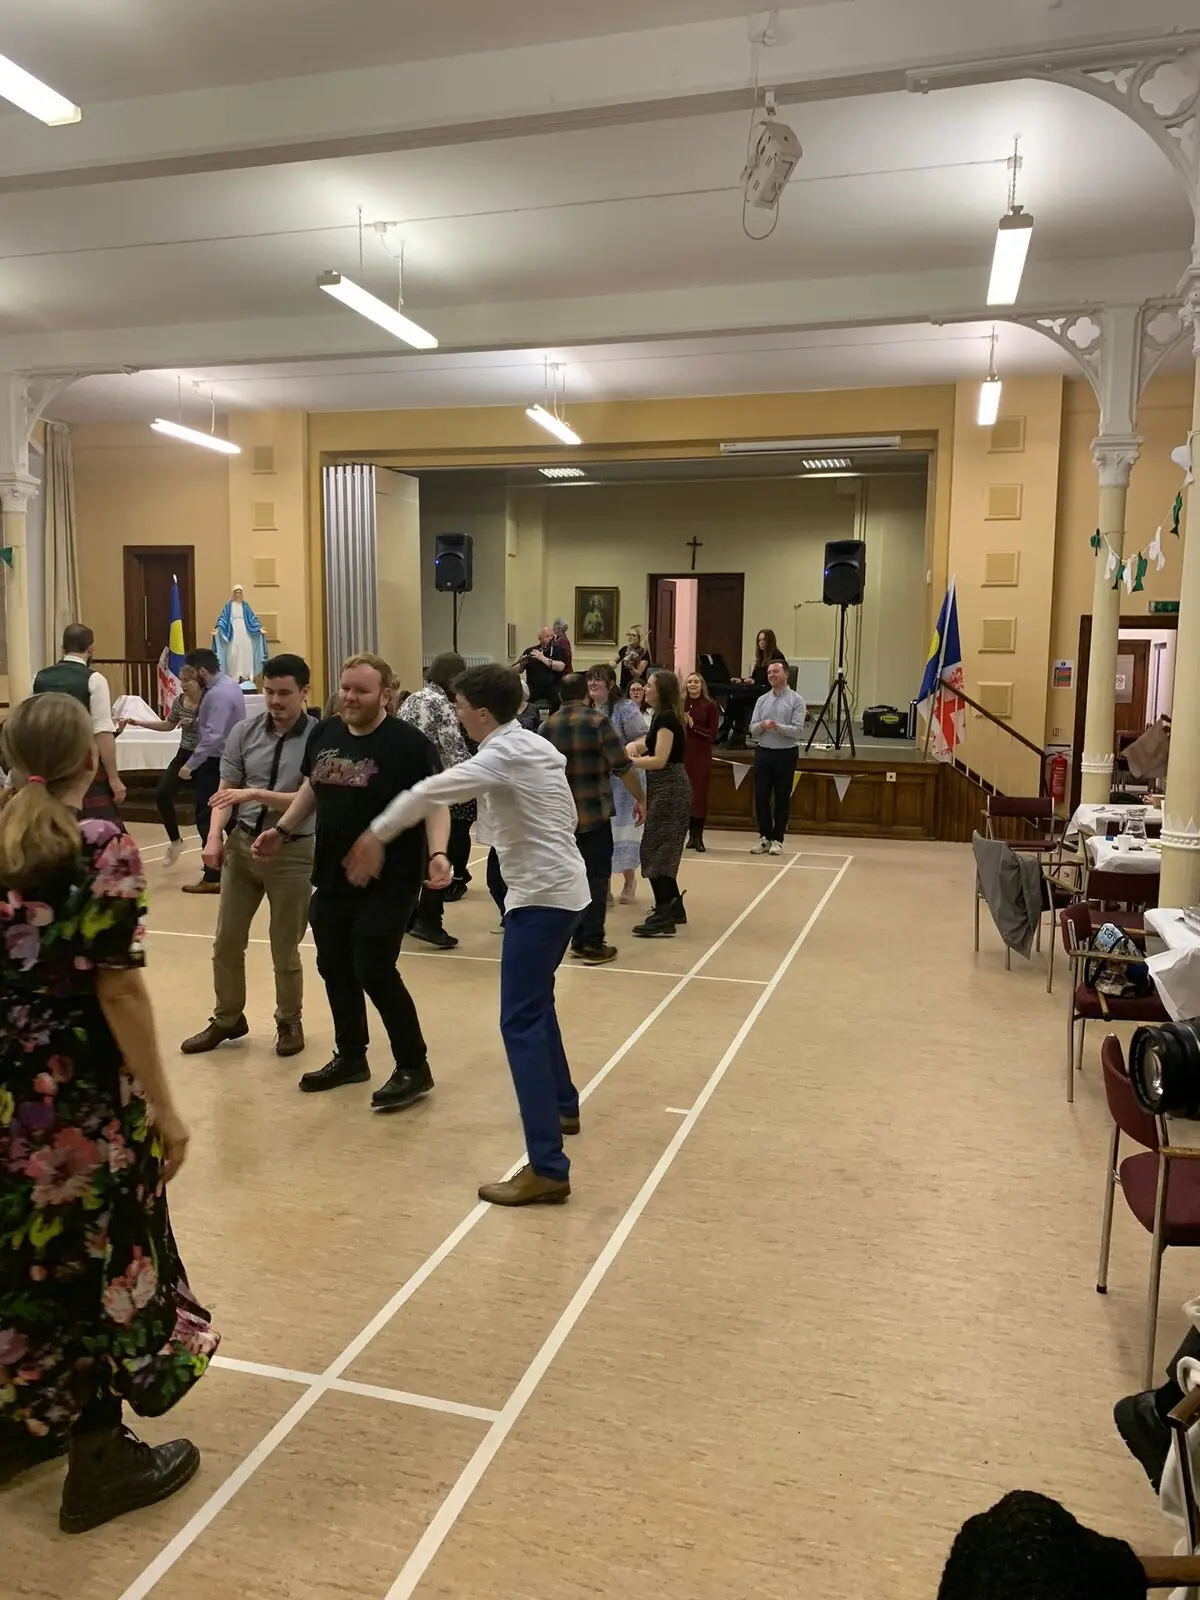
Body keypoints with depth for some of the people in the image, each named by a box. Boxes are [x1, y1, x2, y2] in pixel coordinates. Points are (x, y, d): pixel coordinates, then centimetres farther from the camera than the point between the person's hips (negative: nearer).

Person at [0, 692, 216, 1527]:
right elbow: (117, 989, -18)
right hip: (79, 1089, -6)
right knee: (98, 1259, 9)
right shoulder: (102, 846, -16)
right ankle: (101, 1459, 22)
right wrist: (163, 1105, -12)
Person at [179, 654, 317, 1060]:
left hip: (293, 850, -4)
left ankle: (289, 1022, 30)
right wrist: (215, 835, -14)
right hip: (242, 844, 4)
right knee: (226, 941, 12)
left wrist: (255, 794, -24)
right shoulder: (244, 732, 0)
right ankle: (227, 1019, 30)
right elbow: (226, 791, 1)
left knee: (285, 947, 9)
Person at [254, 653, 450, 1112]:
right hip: (331, 877, 7)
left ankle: (414, 1068, 9)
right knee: (334, 968, 14)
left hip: (389, 882, -7)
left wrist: (437, 853, -29)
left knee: (374, 971, -7)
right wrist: (283, 830, 15)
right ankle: (351, 1057, 33)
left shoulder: (409, 743, -13)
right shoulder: (324, 734, 6)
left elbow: (434, 803, -15)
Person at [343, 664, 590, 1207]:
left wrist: (377, 834, -8)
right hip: (564, 887, 10)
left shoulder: (502, 756, -16)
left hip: (540, 895, -10)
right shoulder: (537, 746, 11)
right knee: (536, 1003, 26)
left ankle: (547, 1168, -14)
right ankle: (561, 1104, 43)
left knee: (520, 1023, -12)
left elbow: (429, 792, -21)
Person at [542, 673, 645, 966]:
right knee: (596, 878, 1)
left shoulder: (546, 727, 4)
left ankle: (579, 940, 18)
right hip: (595, 813, -4)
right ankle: (593, 944, 0)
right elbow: (622, 767, -12)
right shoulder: (597, 721, -9)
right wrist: (640, 798, 1)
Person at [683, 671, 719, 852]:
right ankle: (691, 834, 13)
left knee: (700, 794, -1)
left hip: (702, 756, -2)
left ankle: (699, 836, 6)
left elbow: (713, 733, -4)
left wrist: (693, 726, -12)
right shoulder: (681, 704, 6)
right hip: (683, 754, 2)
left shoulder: (710, 705, -1)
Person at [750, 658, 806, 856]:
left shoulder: (796, 700, -4)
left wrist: (778, 727, -26)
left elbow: (798, 730, -13)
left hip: (786, 754, -4)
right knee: (761, 797, 5)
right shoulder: (762, 700, 9)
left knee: (782, 798, 3)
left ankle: (777, 839, 12)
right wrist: (763, 725, -17)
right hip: (763, 752, 4)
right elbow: (752, 728, 3)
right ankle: (764, 837, 16)